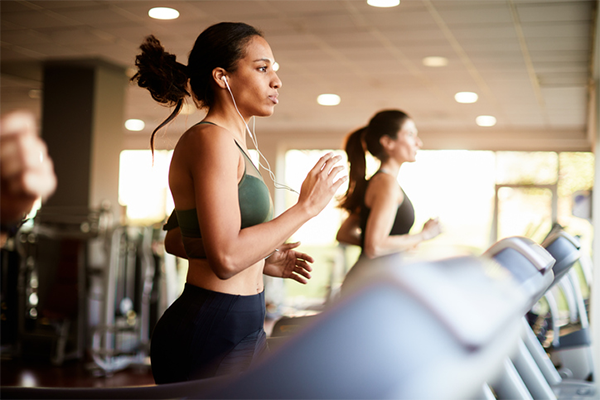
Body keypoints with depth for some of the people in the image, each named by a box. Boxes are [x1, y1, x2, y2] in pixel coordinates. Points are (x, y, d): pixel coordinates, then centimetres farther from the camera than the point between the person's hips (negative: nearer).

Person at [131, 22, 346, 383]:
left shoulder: (231, 142, 15)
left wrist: (264, 261, 13)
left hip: (239, 330, 10)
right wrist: (306, 206, -15)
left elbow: (178, 240, 21)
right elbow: (226, 257, -24)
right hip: (214, 336, -10)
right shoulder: (211, 139, -14)